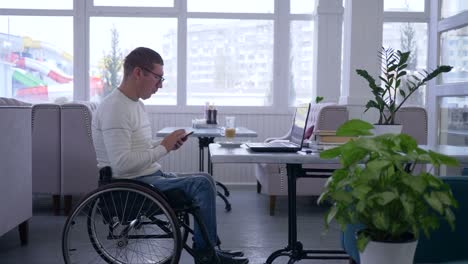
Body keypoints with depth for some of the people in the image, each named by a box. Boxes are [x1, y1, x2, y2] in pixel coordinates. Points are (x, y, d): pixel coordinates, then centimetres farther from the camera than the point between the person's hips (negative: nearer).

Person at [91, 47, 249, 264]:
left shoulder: (136, 104, 14)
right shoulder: (114, 108, -19)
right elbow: (121, 163, -27)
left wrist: (166, 144, 3)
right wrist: (163, 148, -18)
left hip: (150, 176, 10)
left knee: (203, 181, 7)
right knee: (202, 183, -17)